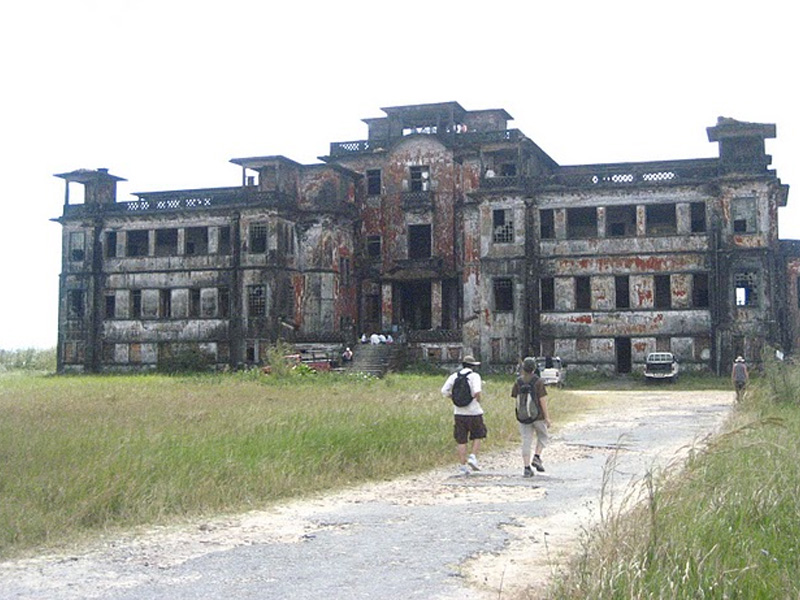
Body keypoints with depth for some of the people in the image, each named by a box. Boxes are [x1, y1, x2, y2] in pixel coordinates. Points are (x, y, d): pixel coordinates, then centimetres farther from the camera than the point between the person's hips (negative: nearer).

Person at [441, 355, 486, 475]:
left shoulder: (454, 376, 4)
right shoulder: (474, 376, -7)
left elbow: (444, 391, -3)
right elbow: (477, 392, -22)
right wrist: (478, 401, -3)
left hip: (459, 413, 3)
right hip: (474, 412, -3)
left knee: (461, 441, 7)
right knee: (477, 436, 18)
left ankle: (463, 466, 6)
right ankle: (473, 457, 1)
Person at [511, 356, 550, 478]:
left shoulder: (518, 382, -1)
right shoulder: (538, 381, -12)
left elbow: (516, 398, 6)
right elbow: (542, 399, -13)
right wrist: (547, 417, -8)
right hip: (538, 415, -3)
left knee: (526, 441, 5)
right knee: (543, 437, 19)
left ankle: (526, 468, 2)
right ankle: (537, 457, 2)